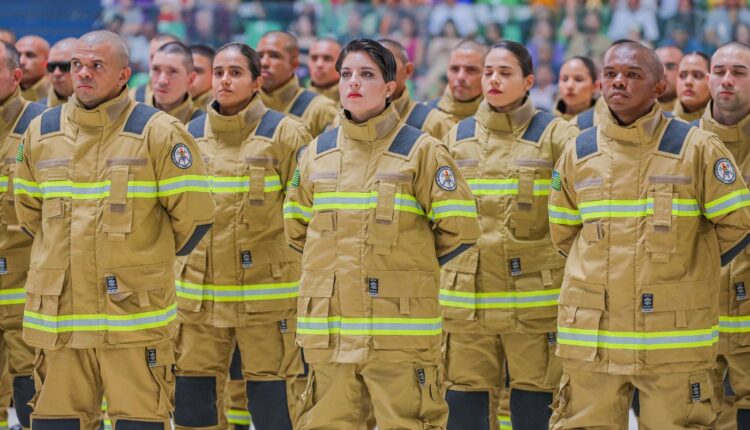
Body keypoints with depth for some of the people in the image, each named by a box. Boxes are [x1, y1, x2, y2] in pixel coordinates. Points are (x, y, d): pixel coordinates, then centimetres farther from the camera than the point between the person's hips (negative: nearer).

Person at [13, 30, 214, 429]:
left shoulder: (157, 133, -5)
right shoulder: (41, 133, 9)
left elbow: (193, 213, -2)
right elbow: (27, 211, 23)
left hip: (134, 313, -4)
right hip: (57, 317, 4)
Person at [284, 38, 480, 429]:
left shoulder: (420, 152, -1)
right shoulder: (317, 154, 12)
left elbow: (459, 230, -4)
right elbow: (296, 230, 22)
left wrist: (412, 262, 5)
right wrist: (341, 257, 14)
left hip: (400, 331, -4)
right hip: (329, 330, 4)